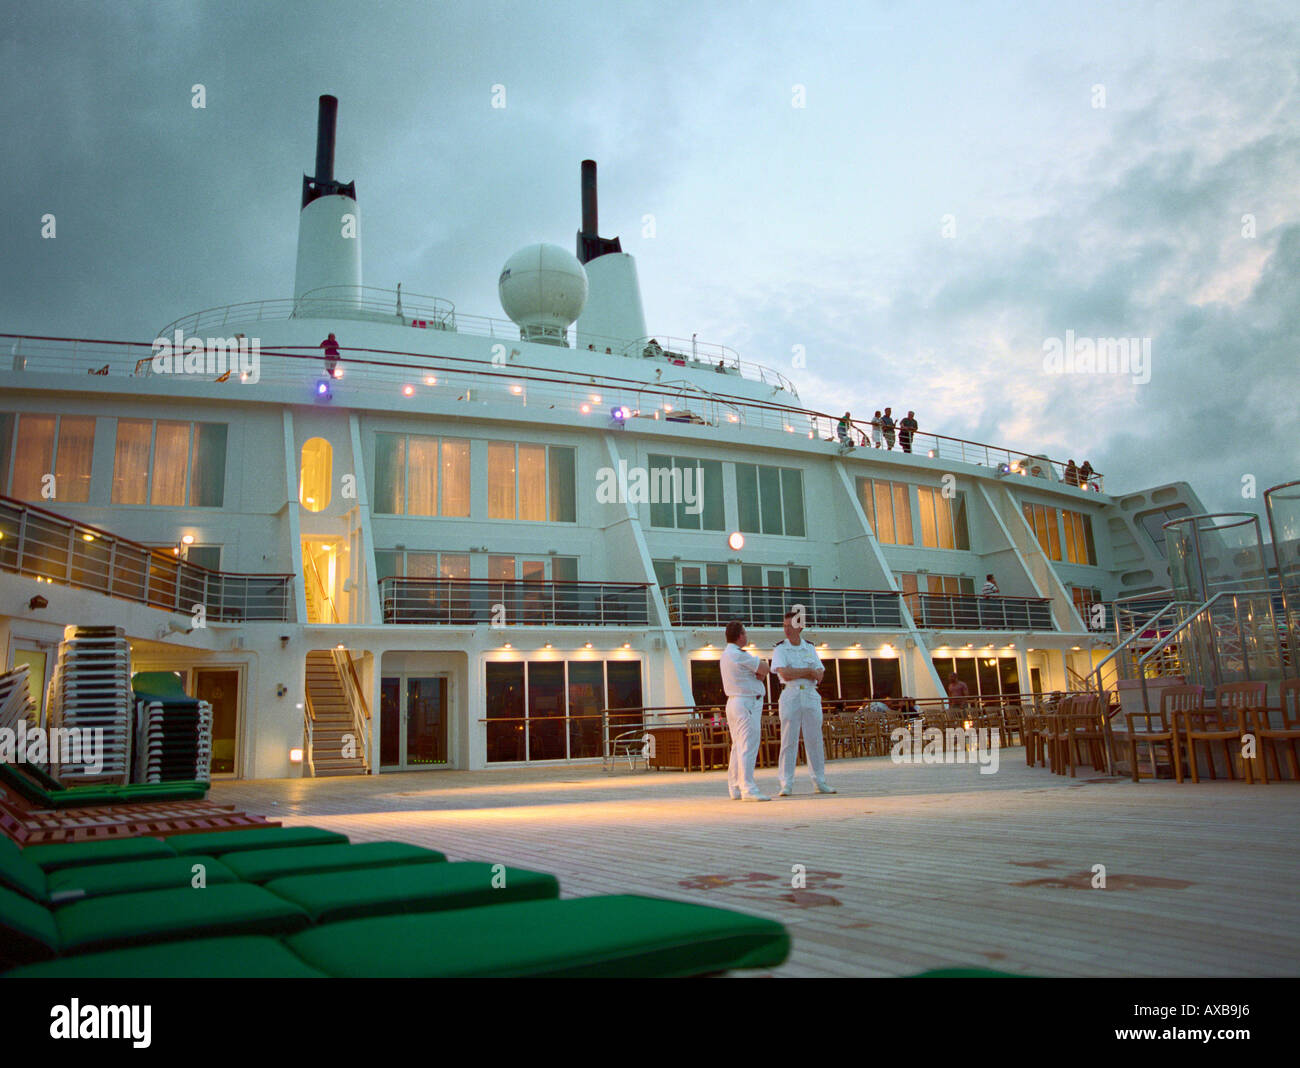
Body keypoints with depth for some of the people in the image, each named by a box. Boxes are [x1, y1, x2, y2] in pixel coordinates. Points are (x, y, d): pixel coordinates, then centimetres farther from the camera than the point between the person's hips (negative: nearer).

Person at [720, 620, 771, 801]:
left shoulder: (726, 654, 16)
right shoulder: (739, 655, -16)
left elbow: (760, 672, 16)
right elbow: (766, 669, -10)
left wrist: (759, 673, -4)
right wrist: (760, 671, 10)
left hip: (733, 702, 10)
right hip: (747, 703, -10)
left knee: (738, 747, 12)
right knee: (748, 747, -11)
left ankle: (735, 788, 15)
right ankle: (748, 789, -13)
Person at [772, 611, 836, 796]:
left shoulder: (810, 648, 12)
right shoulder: (780, 649, 2)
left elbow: (819, 676, 2)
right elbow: (785, 675, -13)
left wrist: (795, 673, -11)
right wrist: (808, 671, -7)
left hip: (811, 696, 3)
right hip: (790, 696, -3)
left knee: (815, 739, 6)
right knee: (789, 740, -5)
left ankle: (819, 782, 14)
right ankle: (787, 785, -1)